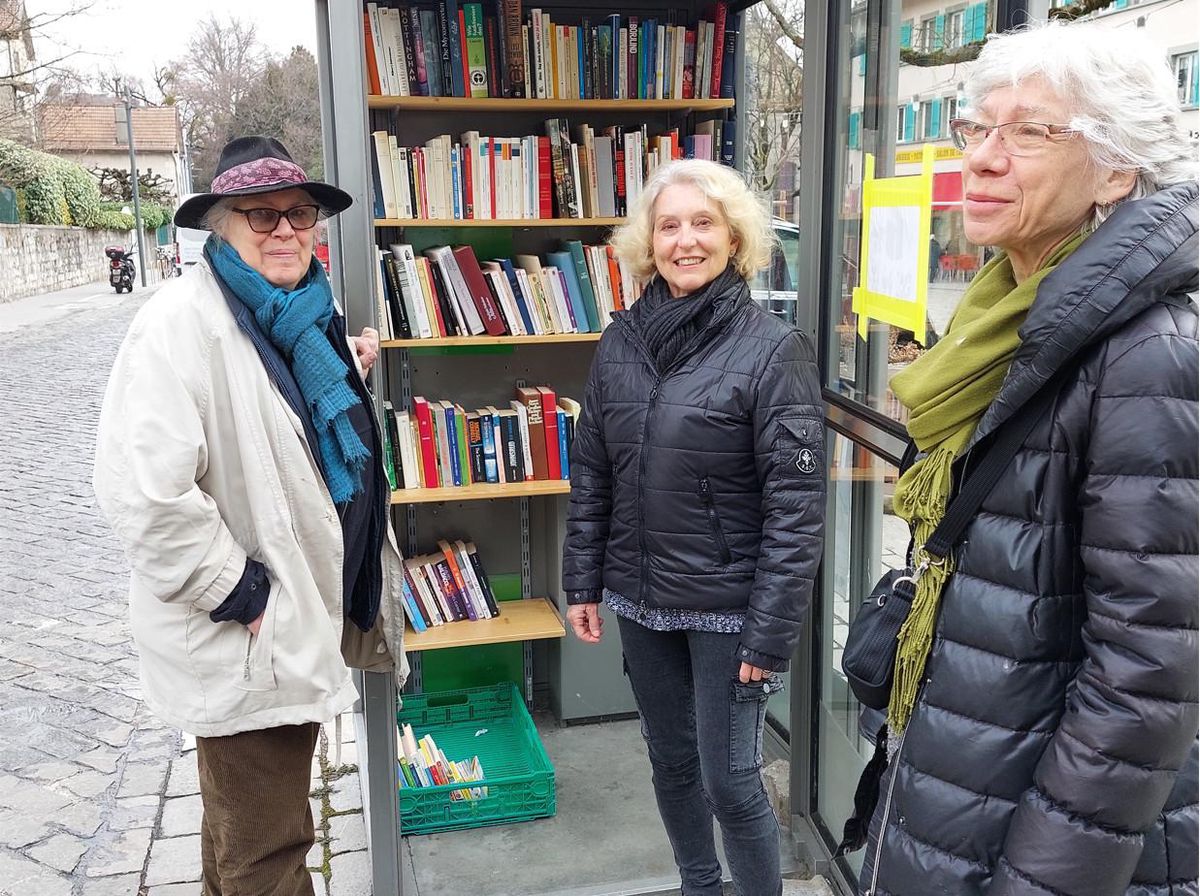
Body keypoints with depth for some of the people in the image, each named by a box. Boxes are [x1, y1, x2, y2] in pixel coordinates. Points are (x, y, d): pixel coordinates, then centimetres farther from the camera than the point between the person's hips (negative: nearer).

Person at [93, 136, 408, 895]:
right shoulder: (184, 322, -21)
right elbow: (145, 490, -30)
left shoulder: (303, 313, 7)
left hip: (305, 619, 9)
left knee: (245, 826, 28)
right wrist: (240, 594, -22)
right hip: (248, 636, -8)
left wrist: (350, 372, 6)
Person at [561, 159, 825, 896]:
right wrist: (584, 583, 6)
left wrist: (770, 633, -17)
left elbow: (796, 505, -15)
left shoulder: (773, 348, -13)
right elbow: (591, 473, 8)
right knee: (671, 761, 19)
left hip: (728, 606, -5)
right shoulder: (622, 341, 2)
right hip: (642, 599, 5)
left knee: (729, 779, 3)